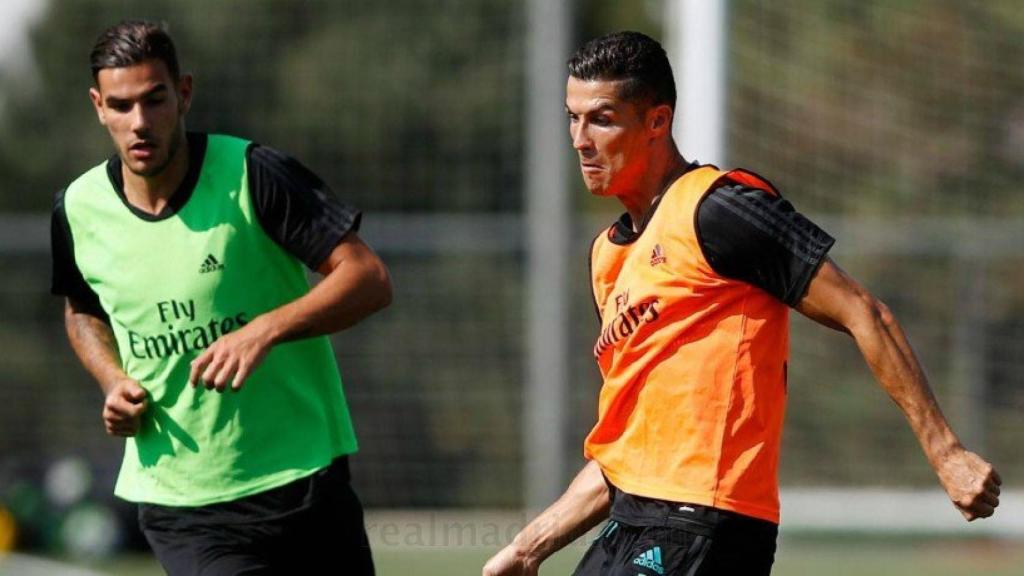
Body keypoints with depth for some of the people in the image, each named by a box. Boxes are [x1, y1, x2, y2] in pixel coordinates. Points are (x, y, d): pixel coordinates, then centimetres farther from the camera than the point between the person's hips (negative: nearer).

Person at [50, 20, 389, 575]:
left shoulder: (253, 175, -11)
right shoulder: (77, 211, 1)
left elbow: (369, 280, -13)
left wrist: (264, 331, -27)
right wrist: (114, 382, 3)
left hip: (301, 481, -1)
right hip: (176, 503, 1)